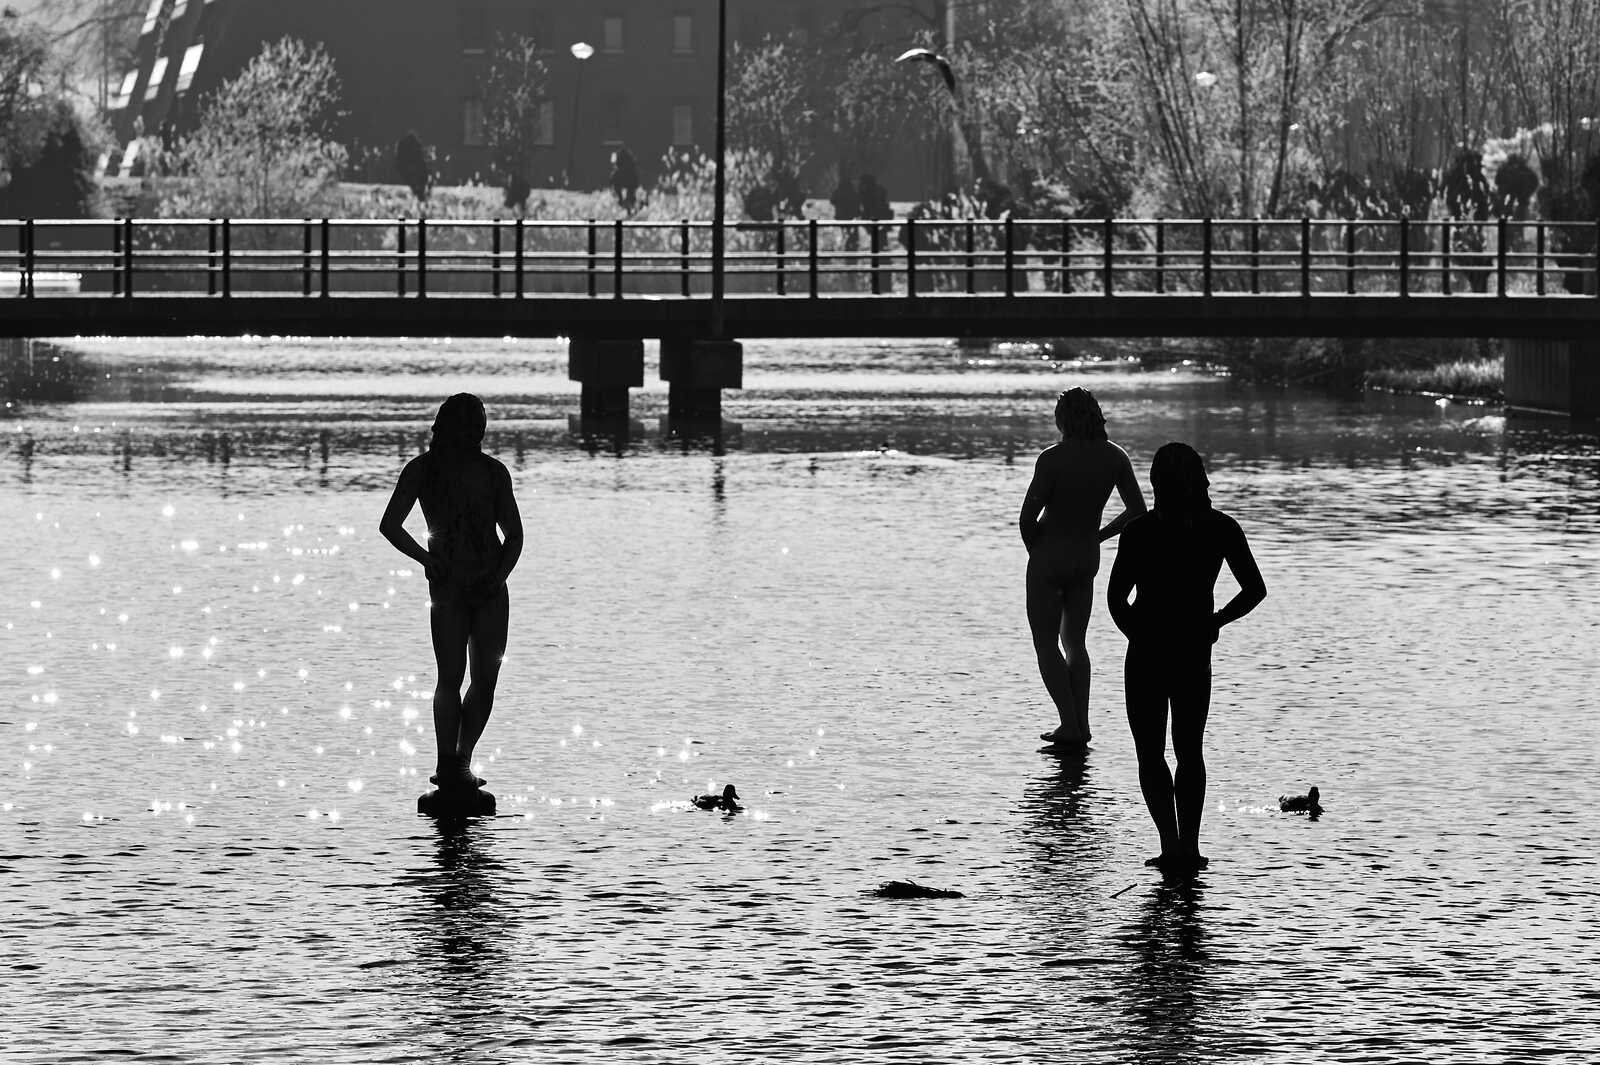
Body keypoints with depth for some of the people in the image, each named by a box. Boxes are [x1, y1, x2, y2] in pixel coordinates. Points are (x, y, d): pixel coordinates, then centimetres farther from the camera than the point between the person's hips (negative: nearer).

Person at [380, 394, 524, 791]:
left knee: (486, 677, 0)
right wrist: (427, 559, -8)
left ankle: (461, 760, 11)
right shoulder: (422, 470, 4)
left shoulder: (493, 471, 10)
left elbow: (514, 534, 13)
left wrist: (499, 575, -4)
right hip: (448, 585, -3)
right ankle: (447, 764, -9)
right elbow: (390, 525, 4)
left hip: (490, 587, 3)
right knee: (451, 677, -11)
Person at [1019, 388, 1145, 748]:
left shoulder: (1053, 459, -21)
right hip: (1087, 557, 5)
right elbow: (1137, 510, 0)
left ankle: (1070, 725, -4)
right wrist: (1097, 536, 10)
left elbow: (1027, 517, -23)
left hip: (1049, 557, -5)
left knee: (1046, 645, 6)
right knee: (1075, 643, 20)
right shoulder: (1115, 457, -5)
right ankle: (1080, 722, 12)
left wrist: (1033, 549, -4)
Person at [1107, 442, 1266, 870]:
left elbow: (1116, 597, -14)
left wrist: (1137, 633, 3)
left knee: (1151, 754, 7)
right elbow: (1255, 589, 0)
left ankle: (1171, 841, -11)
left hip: (1147, 654, -3)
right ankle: (1188, 848, 13)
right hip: (1195, 655, 3)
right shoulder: (1221, 529, -3)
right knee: (1189, 751, 18)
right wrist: (1216, 621, 12)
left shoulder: (1140, 531, -12)